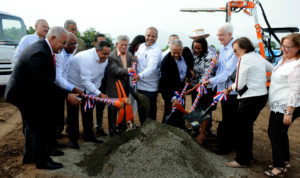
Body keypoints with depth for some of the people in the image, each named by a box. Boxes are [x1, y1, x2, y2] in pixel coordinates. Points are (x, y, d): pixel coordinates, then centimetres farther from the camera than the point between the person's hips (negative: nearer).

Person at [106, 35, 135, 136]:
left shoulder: (129, 55, 6)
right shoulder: (112, 56, -13)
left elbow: (131, 69, 11)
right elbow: (115, 70, -25)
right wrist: (127, 70, -38)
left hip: (125, 86, 6)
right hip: (114, 88, -6)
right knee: (113, 109, 6)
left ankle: (122, 129, 34)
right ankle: (112, 131, 20)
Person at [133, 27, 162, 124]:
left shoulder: (156, 51, -17)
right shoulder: (142, 46, 6)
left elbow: (151, 67, -32)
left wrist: (140, 76, -47)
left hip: (150, 87, -7)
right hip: (140, 84, 7)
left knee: (150, 112, 4)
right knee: (140, 109, 19)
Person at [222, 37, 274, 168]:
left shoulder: (244, 59, -14)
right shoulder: (258, 57, 12)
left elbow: (239, 85, -17)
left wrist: (229, 88, 0)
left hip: (250, 99, -9)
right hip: (262, 96, 9)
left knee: (242, 129, 2)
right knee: (247, 127, 20)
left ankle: (242, 160, 14)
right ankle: (248, 155, 34)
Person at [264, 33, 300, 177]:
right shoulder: (284, 60, 12)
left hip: (286, 107, -9)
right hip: (278, 105, 9)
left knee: (275, 133, -2)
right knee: (280, 133, 18)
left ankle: (279, 165, 14)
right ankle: (285, 161, 34)